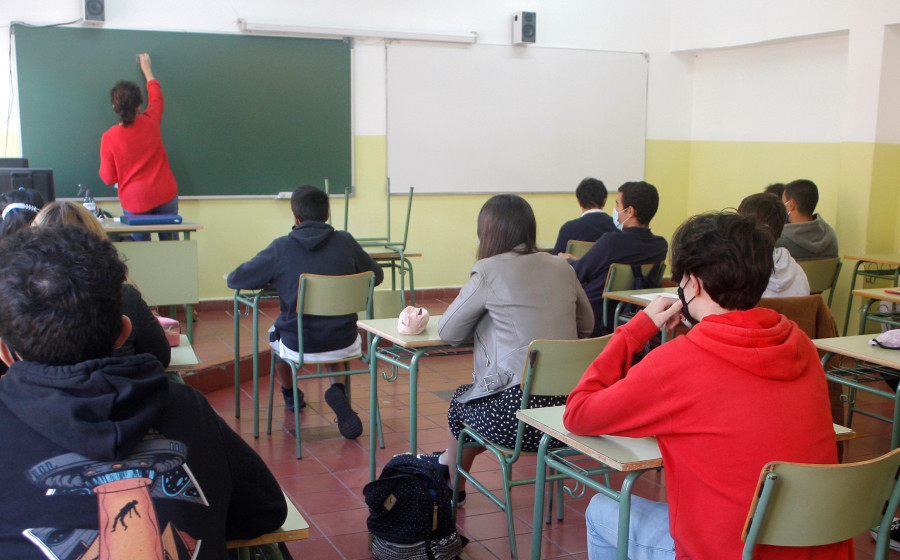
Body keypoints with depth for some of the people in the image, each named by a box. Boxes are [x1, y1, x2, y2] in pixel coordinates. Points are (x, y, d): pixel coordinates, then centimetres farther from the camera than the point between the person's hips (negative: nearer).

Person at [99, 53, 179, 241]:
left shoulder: (109, 138, -8)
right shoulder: (150, 122, -3)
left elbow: (108, 178, -1)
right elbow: (156, 94, 20)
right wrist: (146, 69, 35)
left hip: (134, 203, -1)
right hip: (165, 196, 2)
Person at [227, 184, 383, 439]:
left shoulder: (281, 248, -8)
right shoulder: (345, 242, -4)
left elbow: (234, 280, 2)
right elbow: (377, 275, 13)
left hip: (298, 347, -1)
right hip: (344, 345, 1)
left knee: (274, 332, 32)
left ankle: (290, 394, 54)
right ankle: (337, 390, 10)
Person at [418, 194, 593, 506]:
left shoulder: (489, 271, -6)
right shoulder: (562, 269, 9)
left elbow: (448, 333, 3)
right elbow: (586, 325, 23)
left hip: (518, 413, -6)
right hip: (569, 408, 6)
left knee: (461, 401, 26)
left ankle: (453, 490, 48)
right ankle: (447, 461, 53)